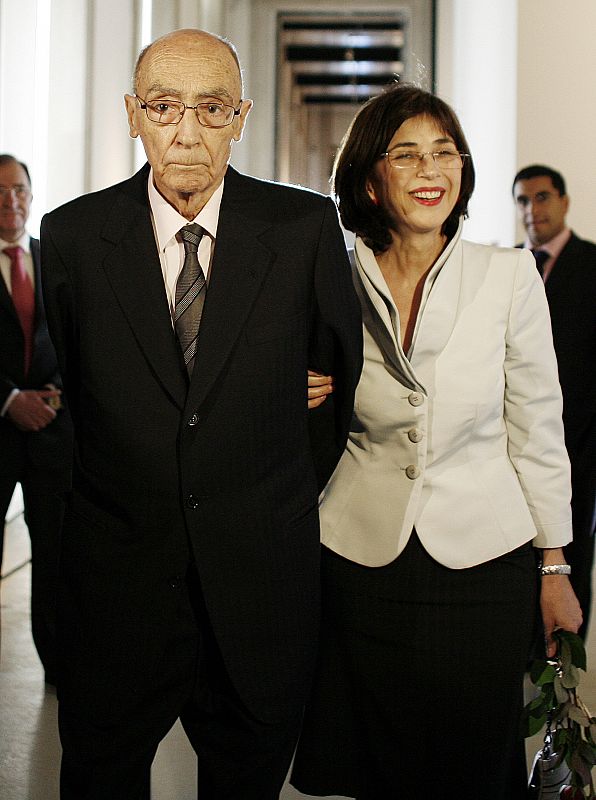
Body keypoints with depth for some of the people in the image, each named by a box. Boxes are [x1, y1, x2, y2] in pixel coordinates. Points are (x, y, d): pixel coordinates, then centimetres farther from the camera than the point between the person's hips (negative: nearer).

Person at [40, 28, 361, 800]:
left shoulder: (306, 226, -7)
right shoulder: (72, 235, -5)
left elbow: (340, 368, 6)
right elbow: (71, 385, 6)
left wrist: (288, 494, 10)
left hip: (261, 569, 0)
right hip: (117, 574, 0)